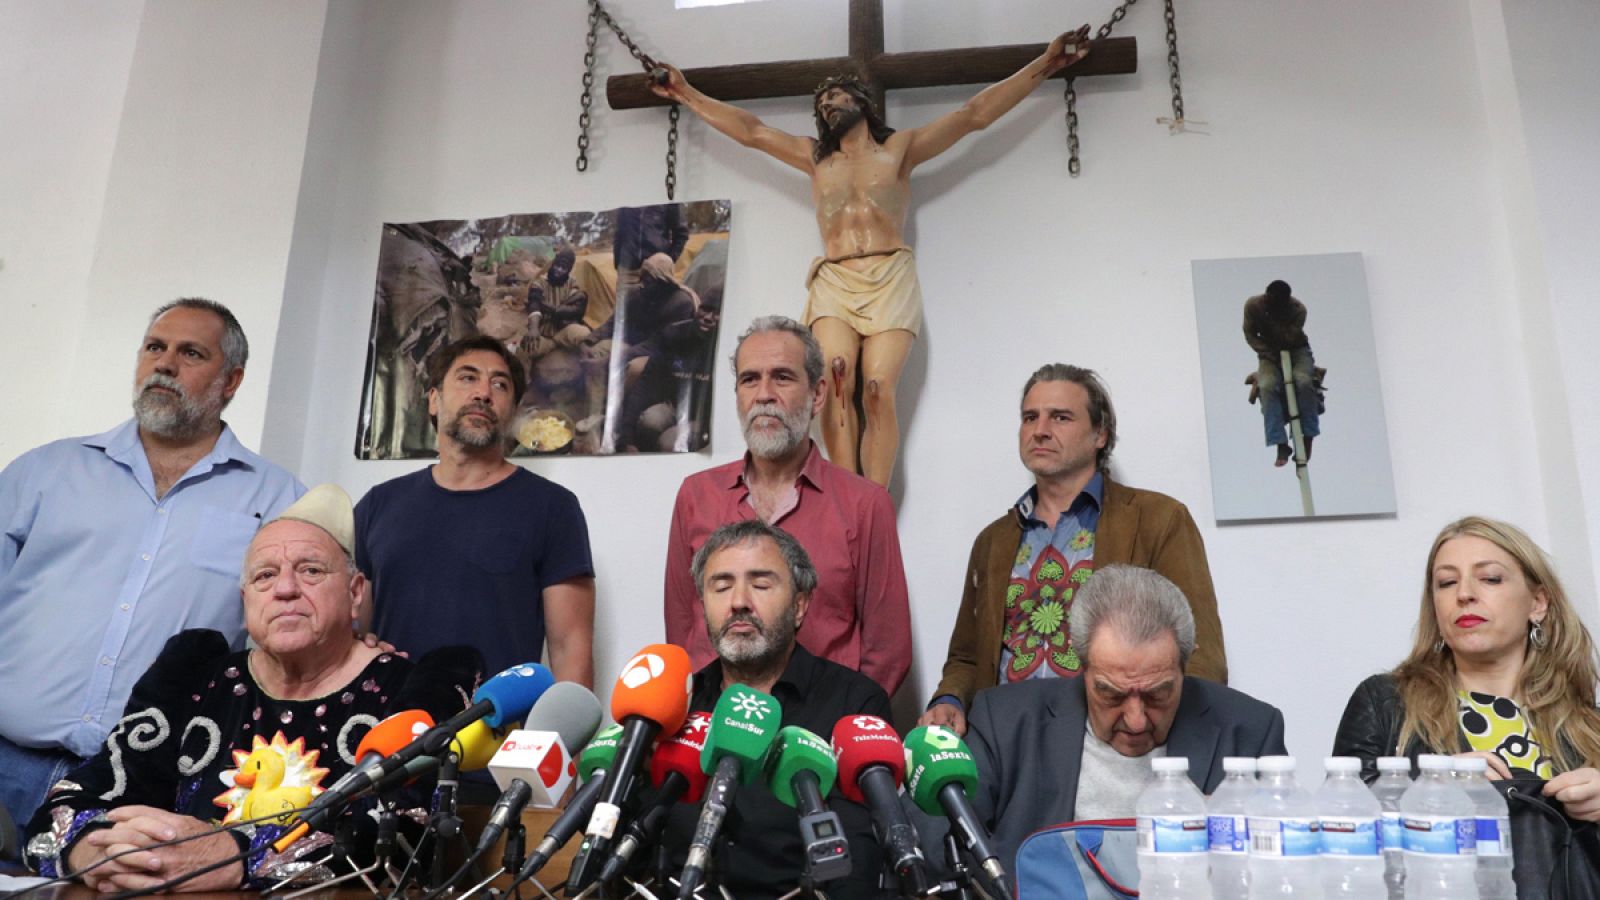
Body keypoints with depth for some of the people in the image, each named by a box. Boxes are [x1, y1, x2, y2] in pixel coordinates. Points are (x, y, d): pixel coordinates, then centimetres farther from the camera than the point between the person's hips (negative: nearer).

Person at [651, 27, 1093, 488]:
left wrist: (1045, 64, 15)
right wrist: (685, 93, 29)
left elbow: (975, 114, 17)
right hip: (833, 282, 2)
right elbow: (750, 130, 28)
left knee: (878, 390, -22)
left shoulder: (900, 147, 19)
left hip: (890, 280, -2)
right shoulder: (815, 157, 26)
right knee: (835, 380, -25)